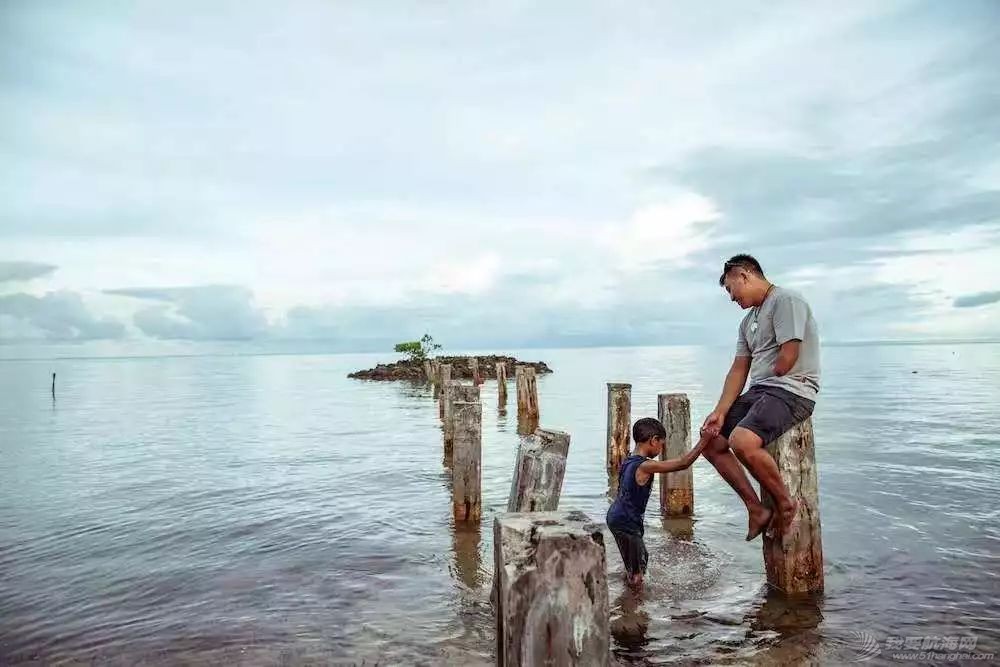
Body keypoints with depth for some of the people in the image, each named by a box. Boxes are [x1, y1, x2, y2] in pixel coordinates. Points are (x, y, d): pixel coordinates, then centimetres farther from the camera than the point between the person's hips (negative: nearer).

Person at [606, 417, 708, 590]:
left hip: (616, 516, 9)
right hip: (626, 523, -9)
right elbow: (683, 463, -24)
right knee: (636, 575, -1)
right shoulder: (645, 466, -22)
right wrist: (705, 440, -18)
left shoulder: (627, 462, 5)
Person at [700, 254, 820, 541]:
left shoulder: (785, 300, -9)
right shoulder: (749, 321, 20)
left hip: (791, 391, -10)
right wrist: (720, 411, 1)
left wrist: (766, 379, 3)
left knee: (742, 441, -32)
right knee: (711, 442, 3)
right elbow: (739, 369, 13)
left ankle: (786, 503, -9)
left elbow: (787, 358, -17)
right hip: (758, 391, 10)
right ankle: (757, 510, 5)